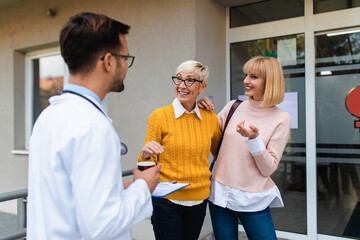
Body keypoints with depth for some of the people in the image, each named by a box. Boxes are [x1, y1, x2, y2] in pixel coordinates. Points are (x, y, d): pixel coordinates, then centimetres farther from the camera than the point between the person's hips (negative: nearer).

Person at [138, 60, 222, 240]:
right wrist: (146, 155, -23)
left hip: (199, 201, 4)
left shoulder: (210, 118, 1)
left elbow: (219, 153, 18)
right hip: (167, 202, -3)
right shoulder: (159, 116, -9)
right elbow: (149, 164, -3)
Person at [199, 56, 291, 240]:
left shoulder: (280, 119, -7)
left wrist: (254, 139, -23)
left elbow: (268, 169, -8)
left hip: (253, 201, -2)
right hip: (220, 195, 3)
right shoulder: (233, 107, 1)